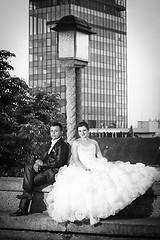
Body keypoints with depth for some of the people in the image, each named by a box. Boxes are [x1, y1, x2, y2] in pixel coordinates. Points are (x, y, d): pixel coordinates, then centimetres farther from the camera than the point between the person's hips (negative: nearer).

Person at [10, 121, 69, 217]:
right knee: (28, 168, -15)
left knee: (31, 181, -20)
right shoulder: (52, 144, 22)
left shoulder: (63, 145, -8)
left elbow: (59, 163, -17)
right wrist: (37, 164, -4)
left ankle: (23, 208, -7)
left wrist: (42, 164, -13)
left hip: (54, 173, -8)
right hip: (46, 169, 8)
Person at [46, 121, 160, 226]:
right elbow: (75, 160, 1)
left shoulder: (94, 142, 24)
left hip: (96, 167, 5)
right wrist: (85, 168, -17)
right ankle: (91, 213, -39)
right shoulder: (76, 143, 13)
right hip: (81, 169, -5)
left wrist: (107, 165, -4)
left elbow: (100, 157, 17)